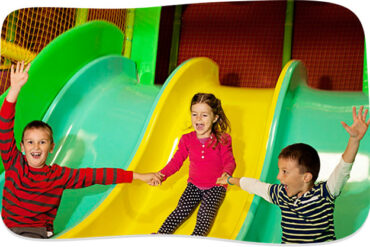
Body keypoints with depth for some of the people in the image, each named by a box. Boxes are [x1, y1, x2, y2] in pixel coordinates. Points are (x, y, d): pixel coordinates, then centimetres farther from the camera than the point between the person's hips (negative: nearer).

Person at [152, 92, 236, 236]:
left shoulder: (222, 140, -8)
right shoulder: (187, 140, 1)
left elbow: (229, 162, -13)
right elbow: (176, 161, 2)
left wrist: (226, 174, -37)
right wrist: (161, 175, -15)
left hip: (215, 187, -2)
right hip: (194, 185, 3)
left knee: (205, 214, -22)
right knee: (181, 210, -13)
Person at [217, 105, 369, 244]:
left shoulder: (324, 194, -9)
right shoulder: (281, 194, 6)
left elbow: (343, 168, -21)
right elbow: (255, 185, 20)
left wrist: (355, 139, -35)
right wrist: (231, 180, 34)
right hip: (287, 242, 4)